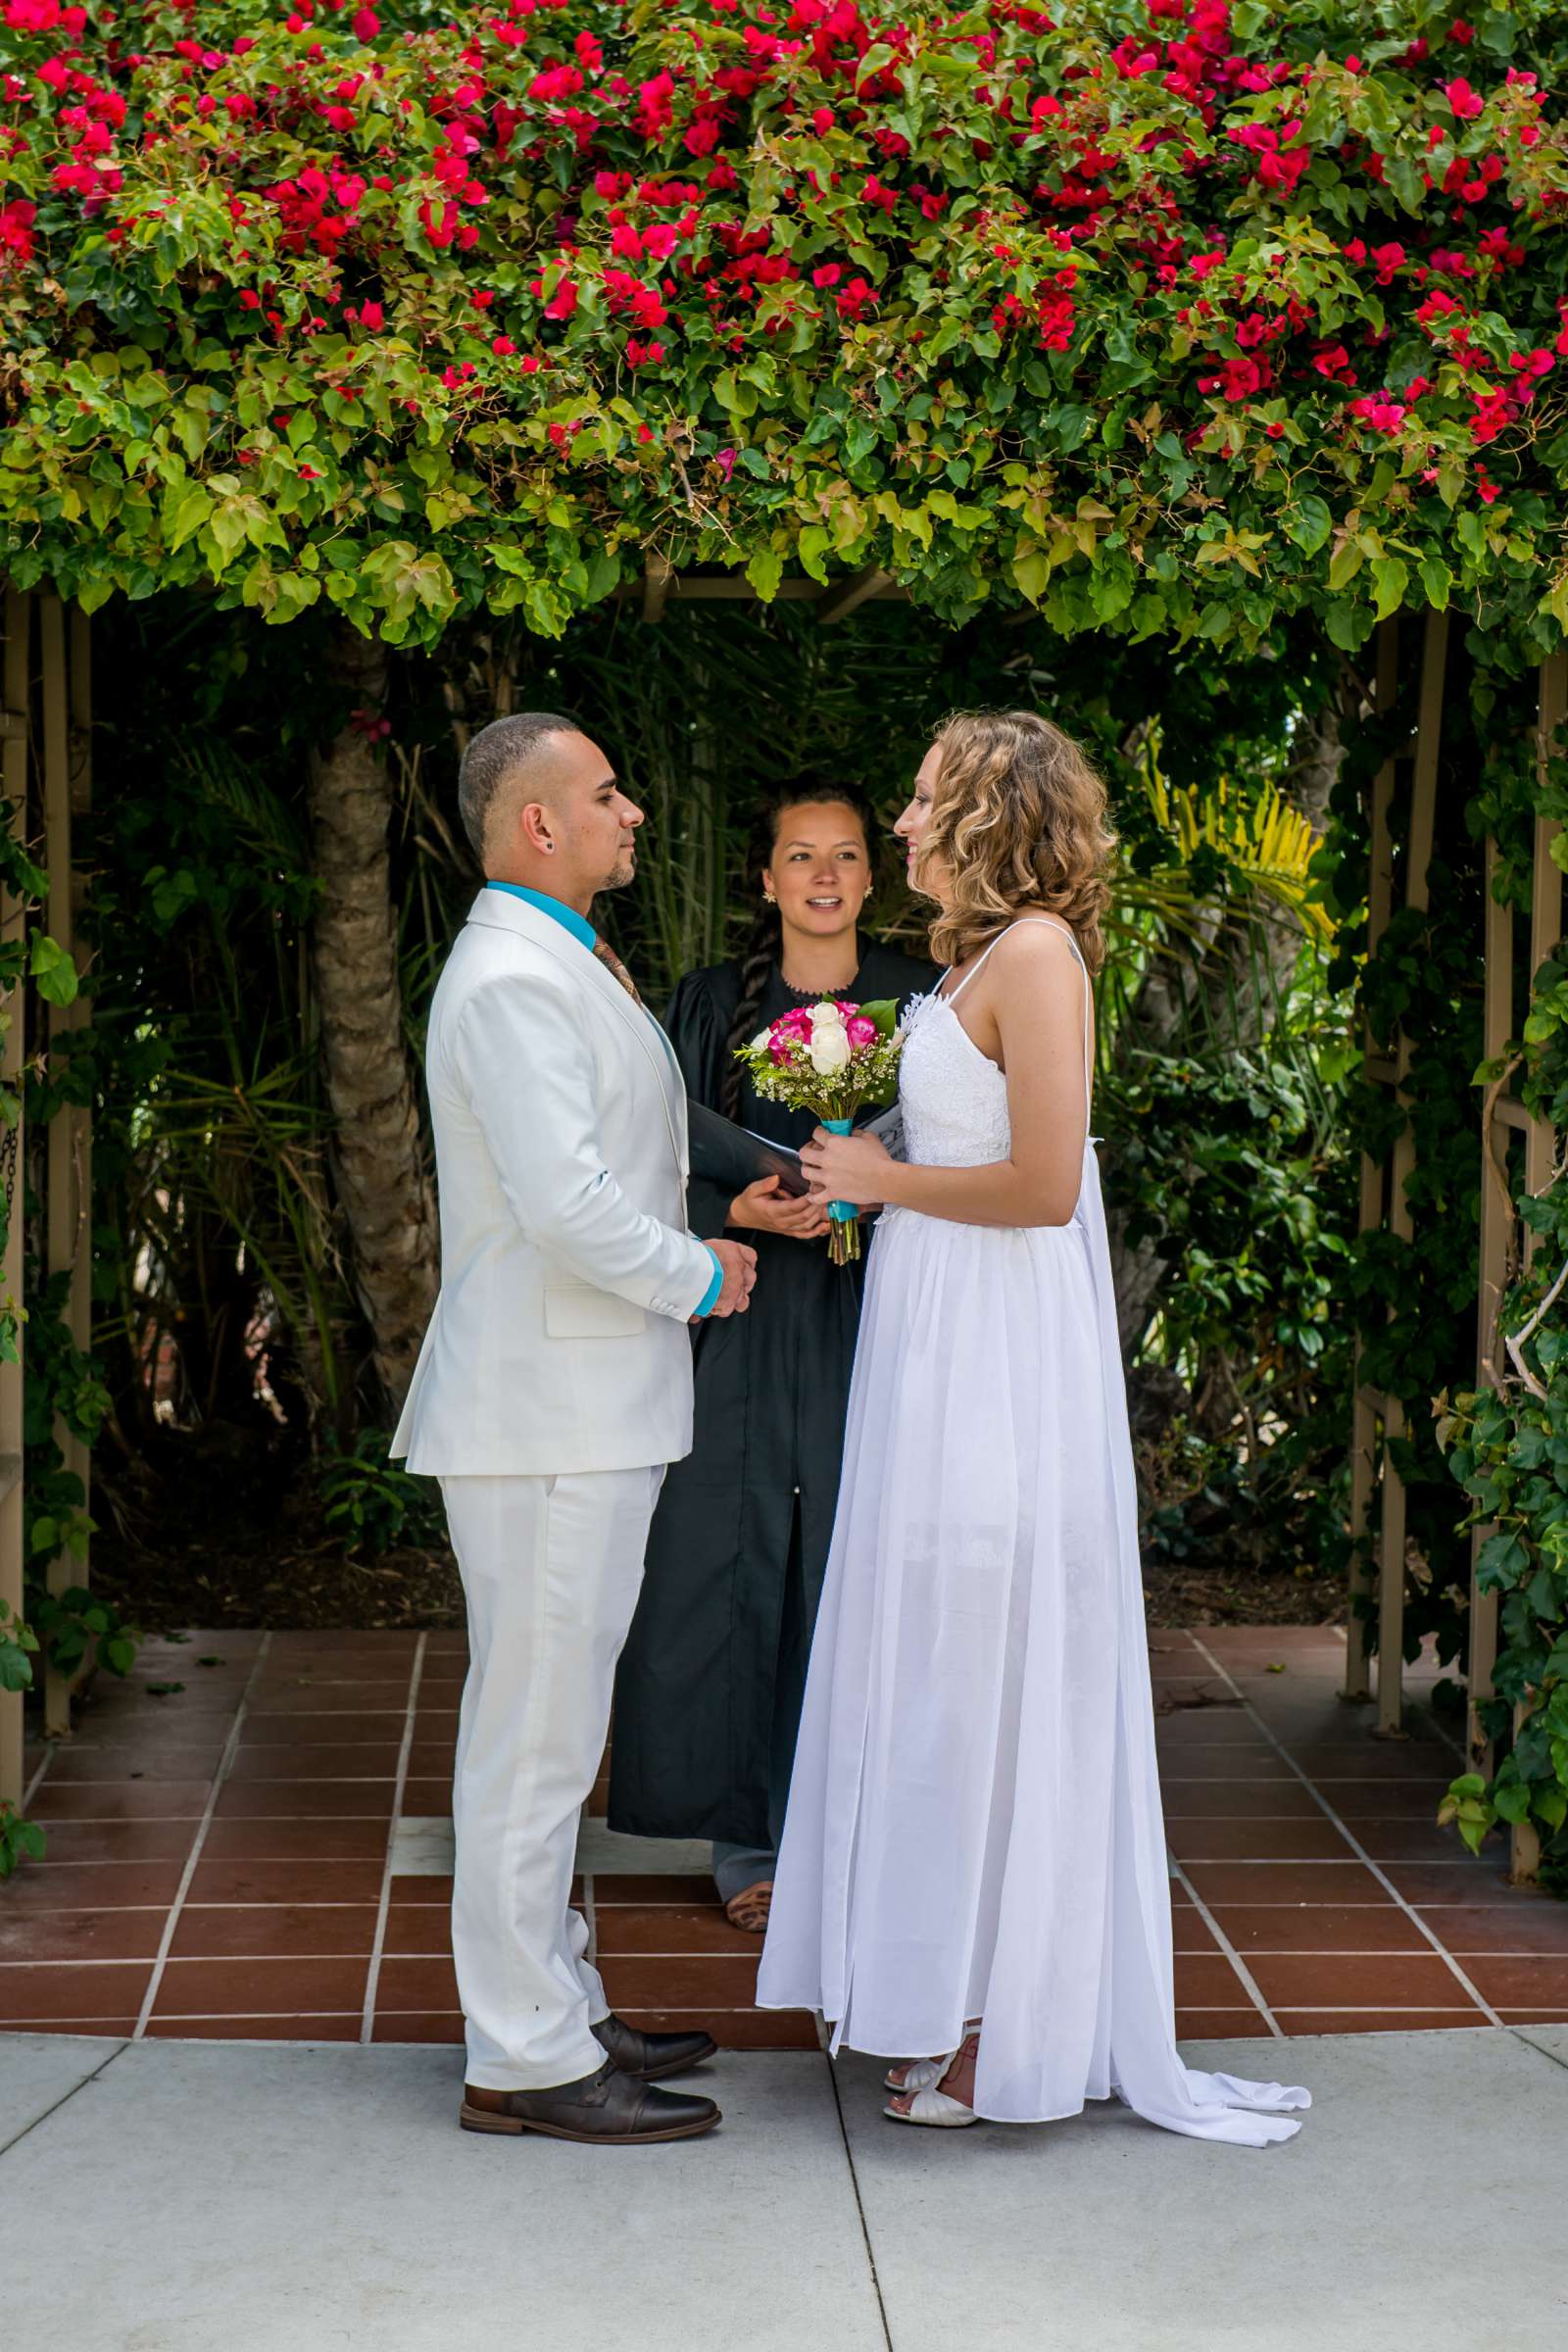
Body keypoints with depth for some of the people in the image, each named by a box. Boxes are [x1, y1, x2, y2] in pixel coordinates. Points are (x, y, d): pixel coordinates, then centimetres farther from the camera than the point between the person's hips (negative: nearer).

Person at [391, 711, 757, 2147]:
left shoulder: (560, 969, 18)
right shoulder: (512, 978, -16)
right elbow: (567, 1204, -24)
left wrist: (695, 1245, 13)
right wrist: (701, 1277, -10)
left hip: (587, 1405, 11)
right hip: (547, 1411, -11)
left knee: (548, 1727, 15)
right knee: (535, 1733, -5)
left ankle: (557, 2014, 25)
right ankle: (523, 2062, 3)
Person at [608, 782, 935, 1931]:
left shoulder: (920, 1000, 5)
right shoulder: (712, 1005, 8)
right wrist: (744, 1210, -12)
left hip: (875, 1326, -1)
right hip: (749, 1327, 1)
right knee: (742, 1565, 0)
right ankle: (749, 1841, 11)